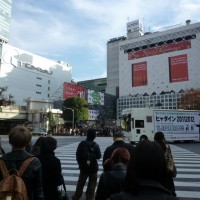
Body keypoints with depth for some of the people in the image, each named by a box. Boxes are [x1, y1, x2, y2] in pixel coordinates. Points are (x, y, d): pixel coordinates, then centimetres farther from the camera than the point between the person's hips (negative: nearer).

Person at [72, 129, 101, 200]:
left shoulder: (82, 143, -12)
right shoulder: (95, 145, -13)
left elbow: (78, 155, -6)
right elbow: (98, 156, -8)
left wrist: (80, 163, 8)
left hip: (83, 167, 1)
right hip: (93, 167, -1)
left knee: (80, 184, 18)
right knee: (91, 185, 12)